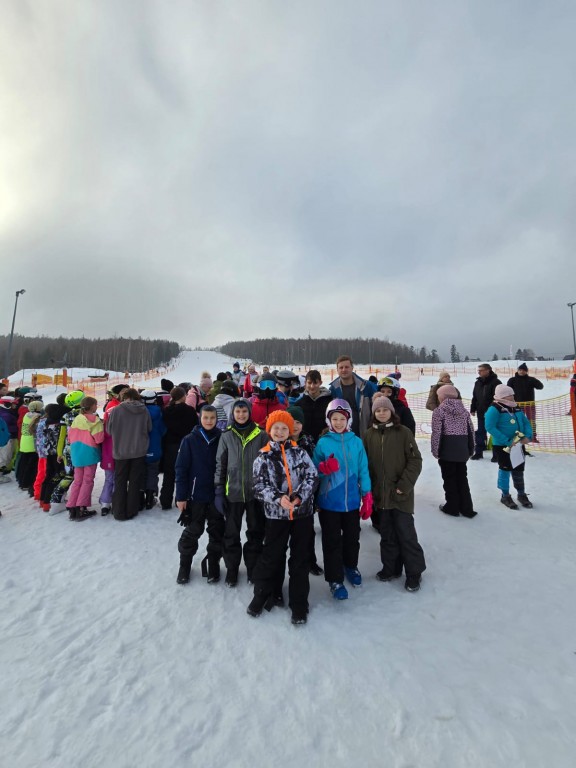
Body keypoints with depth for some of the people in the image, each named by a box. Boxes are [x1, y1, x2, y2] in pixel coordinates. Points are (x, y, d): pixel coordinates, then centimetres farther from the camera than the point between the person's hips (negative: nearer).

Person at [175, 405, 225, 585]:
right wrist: (181, 496, -9)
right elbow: (181, 469, -7)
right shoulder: (189, 440, -8)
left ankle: (213, 565, 31)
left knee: (217, 532, 12)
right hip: (196, 495, -1)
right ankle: (184, 565, 33)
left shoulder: (222, 439, -4)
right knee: (192, 531, 13)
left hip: (217, 494, 1)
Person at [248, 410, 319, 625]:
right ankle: (262, 595, 36)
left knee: (300, 559, 10)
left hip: (303, 513, 0)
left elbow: (312, 476, -7)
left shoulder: (299, 452, -1)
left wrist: (300, 496, -20)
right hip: (276, 515, 0)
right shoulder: (263, 458, -1)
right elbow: (259, 487, -6)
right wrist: (278, 498, -21)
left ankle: (299, 604, 26)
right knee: (271, 556, 13)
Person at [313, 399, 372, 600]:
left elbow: (363, 470, 1)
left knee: (352, 538, 21)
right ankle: (335, 579, 28)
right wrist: (324, 468, -25)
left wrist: (367, 497, 1)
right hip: (329, 502, -2)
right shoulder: (323, 442, -8)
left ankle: (351, 566, 47)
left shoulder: (356, 442, -4)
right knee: (332, 542, 9)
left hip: (352, 501, 2)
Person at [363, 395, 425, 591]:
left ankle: (414, 572, 23)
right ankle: (391, 567, 32)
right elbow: (366, 464, 6)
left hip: (401, 493, -3)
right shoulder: (369, 435, 1)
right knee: (387, 533, 15)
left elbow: (415, 461, -8)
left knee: (406, 532, 4)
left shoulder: (403, 432, -8)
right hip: (380, 493, 4)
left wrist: (404, 485, -13)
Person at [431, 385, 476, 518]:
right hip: (462, 449, 5)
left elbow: (436, 432, -13)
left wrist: (435, 451, -6)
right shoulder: (464, 410, 9)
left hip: (447, 449, -5)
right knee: (462, 478, 14)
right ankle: (466, 508, 20)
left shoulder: (439, 410, -8)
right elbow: (471, 430, 11)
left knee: (449, 479, 6)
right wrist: (470, 449, 19)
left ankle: (452, 507, 15)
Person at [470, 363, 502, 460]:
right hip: (481, 412, 6)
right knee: (480, 432, 11)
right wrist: (473, 409, 12)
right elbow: (474, 397, 14)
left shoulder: (496, 382, -11)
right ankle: (478, 452, 19)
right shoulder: (478, 383, 10)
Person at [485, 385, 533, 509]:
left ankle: (522, 494, 34)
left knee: (519, 470, 16)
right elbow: (490, 427, -24)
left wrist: (528, 436, -7)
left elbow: (526, 423, 13)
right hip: (502, 446, -7)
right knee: (505, 470, 5)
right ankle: (505, 496, 21)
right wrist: (507, 441, -24)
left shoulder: (517, 408, 7)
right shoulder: (494, 409, -17)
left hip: (518, 444, 7)